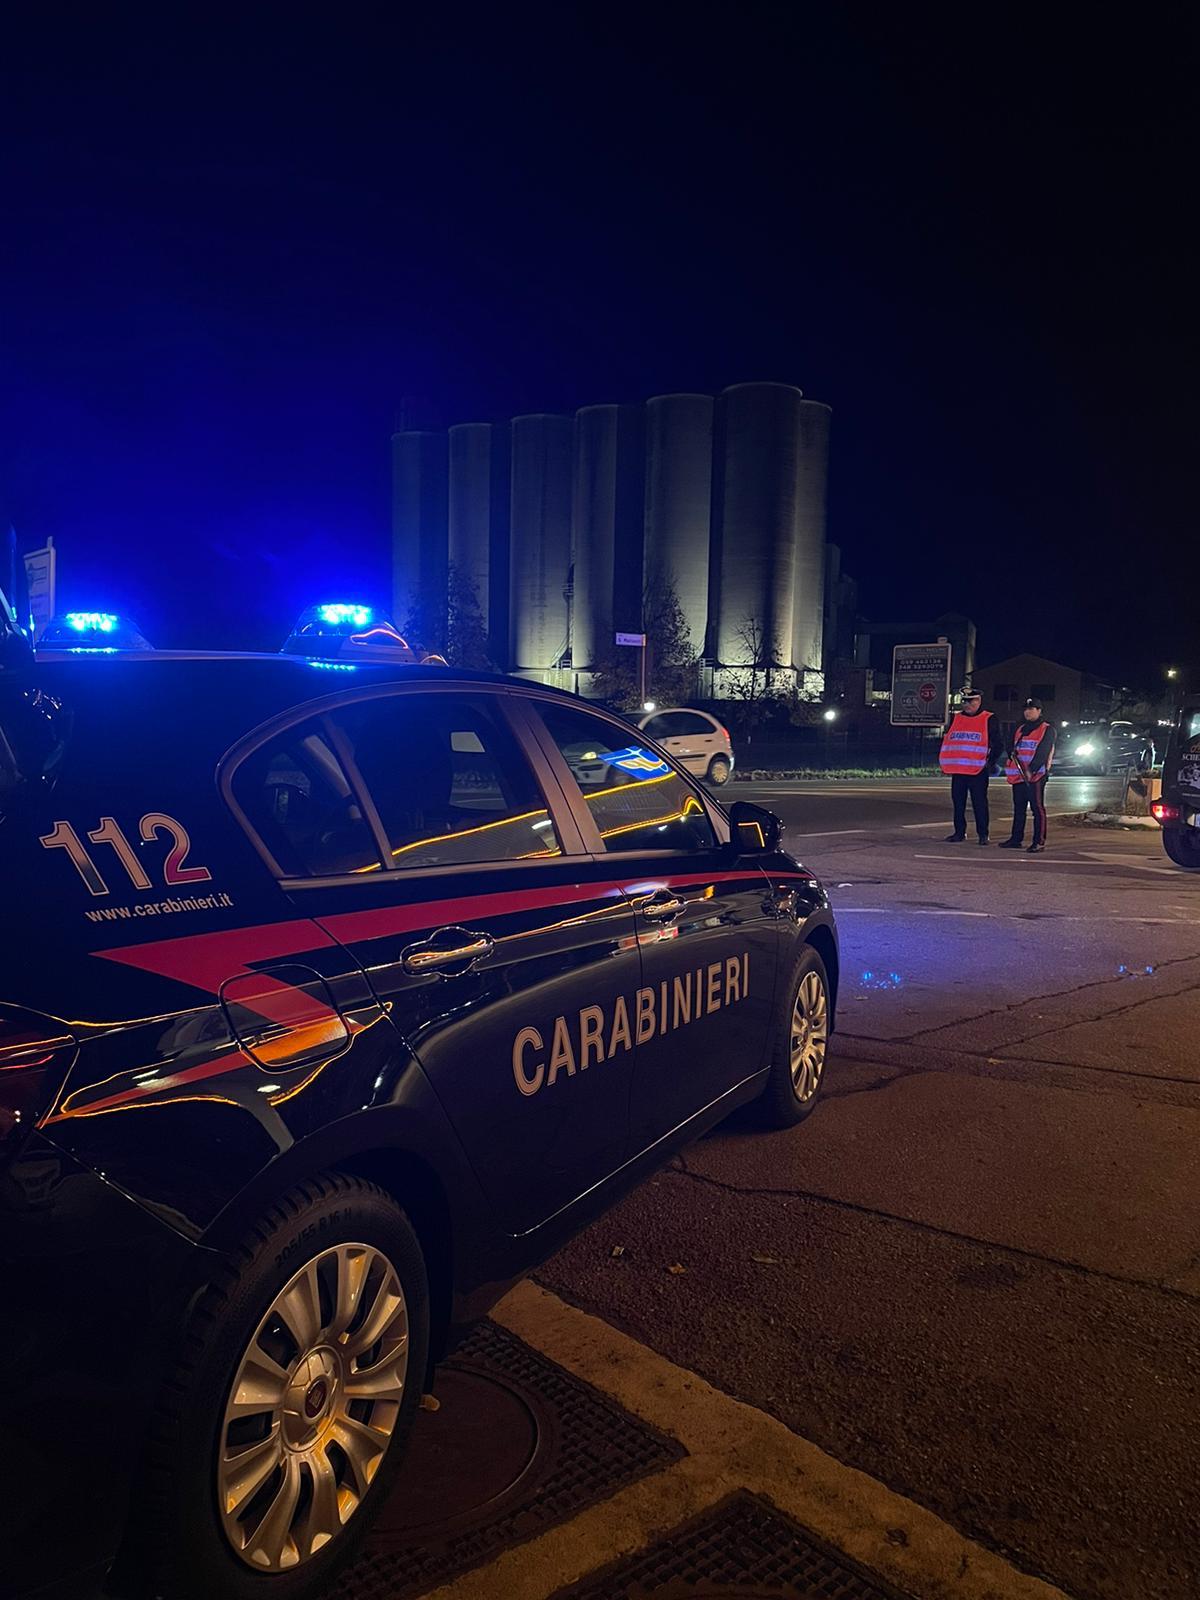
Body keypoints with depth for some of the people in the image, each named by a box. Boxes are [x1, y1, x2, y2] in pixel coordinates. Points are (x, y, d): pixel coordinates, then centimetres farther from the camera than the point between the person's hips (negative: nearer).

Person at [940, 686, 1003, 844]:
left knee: (979, 803, -2)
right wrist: (945, 762, 11)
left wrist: (990, 763, -5)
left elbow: (998, 745, 2)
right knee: (958, 803, 7)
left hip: (978, 770, -4)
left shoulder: (989, 720, 1)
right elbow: (946, 741, 20)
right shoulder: (956, 718, 14)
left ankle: (983, 834, 5)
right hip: (957, 770, 5)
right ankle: (959, 832, 15)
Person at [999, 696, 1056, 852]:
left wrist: (1031, 770, -21)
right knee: (1018, 808, 11)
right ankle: (1016, 839, 17)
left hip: (1036, 775, -7)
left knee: (1037, 808, -7)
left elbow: (1043, 752, -12)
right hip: (1018, 775, 7)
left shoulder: (1047, 729, -2)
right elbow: (1011, 746, 22)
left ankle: (1039, 841, -5)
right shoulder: (1020, 728, 20)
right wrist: (1012, 753, -3)